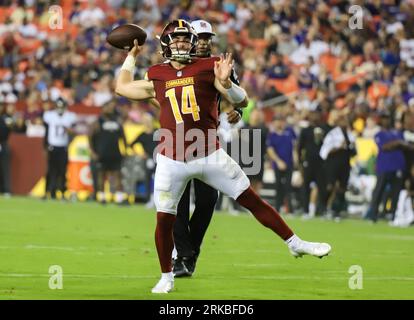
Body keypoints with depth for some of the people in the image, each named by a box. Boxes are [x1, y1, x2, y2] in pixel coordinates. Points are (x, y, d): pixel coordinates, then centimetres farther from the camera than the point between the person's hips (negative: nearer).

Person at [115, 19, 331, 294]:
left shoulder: (206, 69, -1)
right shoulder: (157, 77, 5)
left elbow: (240, 100, -6)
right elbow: (122, 87, 20)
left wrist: (226, 83, -26)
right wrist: (132, 57, 26)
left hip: (209, 155, -1)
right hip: (172, 161, 1)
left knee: (252, 200, 2)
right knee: (164, 220, 1)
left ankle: (294, 243, 12)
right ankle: (167, 277, 19)